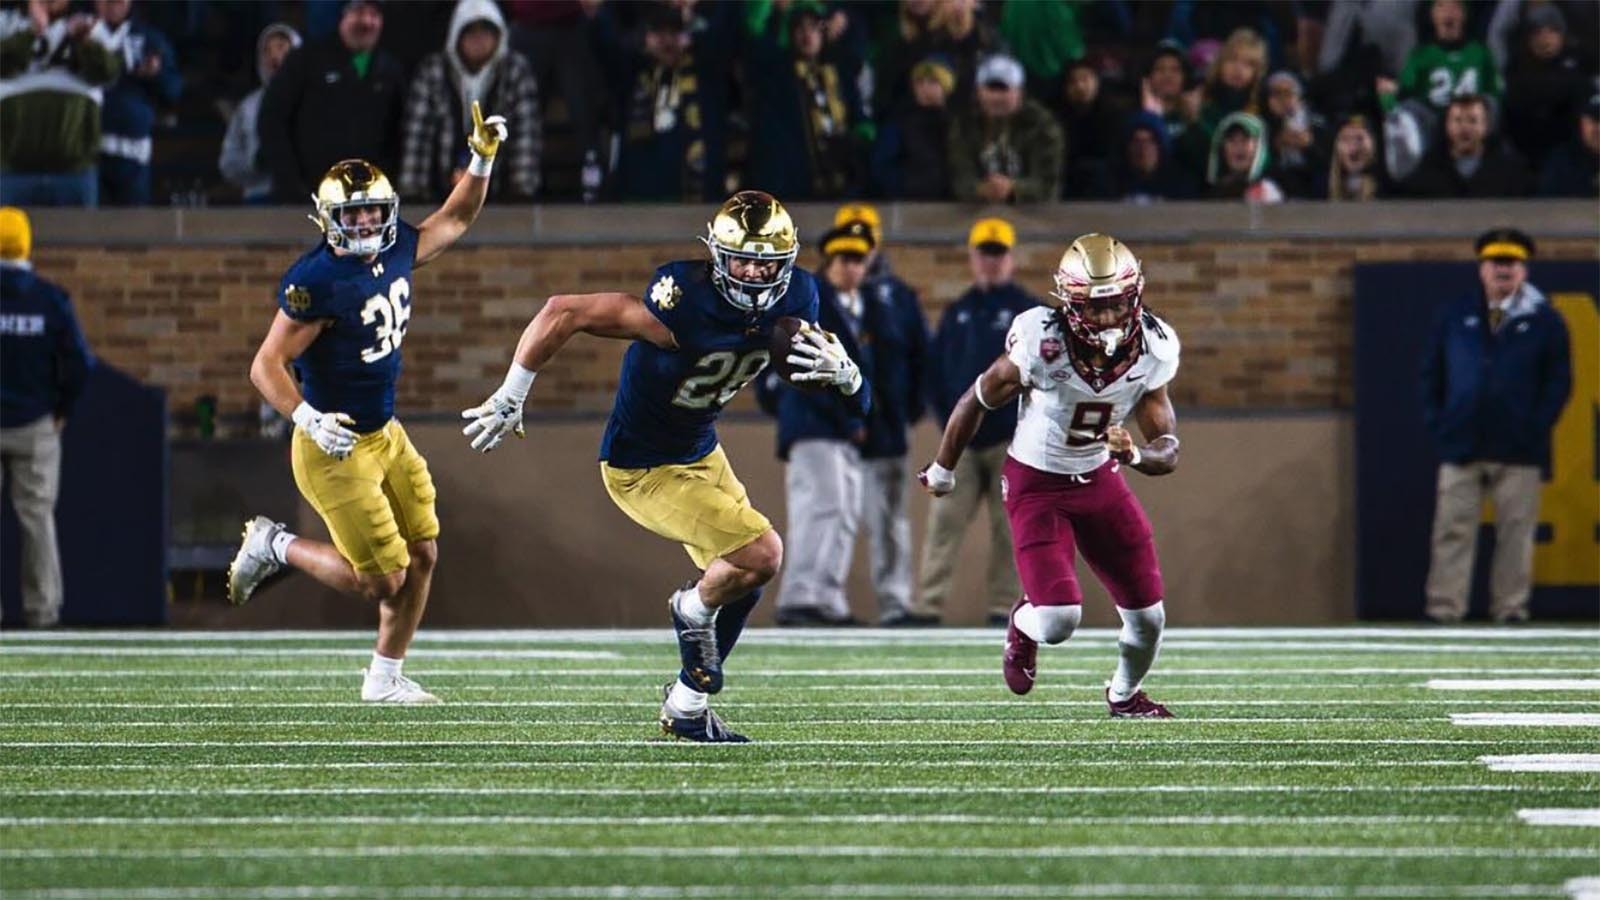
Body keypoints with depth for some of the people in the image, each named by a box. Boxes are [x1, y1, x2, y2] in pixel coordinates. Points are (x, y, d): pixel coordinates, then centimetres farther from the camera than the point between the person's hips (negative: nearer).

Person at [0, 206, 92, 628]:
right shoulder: (51, 300, -5)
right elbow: (79, 362, -7)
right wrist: (61, 411, 7)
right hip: (35, 426, 1)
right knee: (37, 516, 9)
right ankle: (41, 605, 11)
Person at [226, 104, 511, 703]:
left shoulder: (396, 251, 0)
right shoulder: (317, 282, -23)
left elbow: (455, 221, 19)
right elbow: (266, 365, -22)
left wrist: (483, 160, 6)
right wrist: (306, 418, -36)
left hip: (387, 436, 8)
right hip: (337, 446, -8)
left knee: (422, 556, 9)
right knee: (382, 580, -5)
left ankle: (385, 679, 23)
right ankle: (276, 547, 16)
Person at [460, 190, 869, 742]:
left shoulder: (794, 300, -11)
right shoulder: (684, 308, -33)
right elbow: (563, 313, -32)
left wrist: (842, 373, -26)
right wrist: (510, 400, -25)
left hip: (702, 454, 8)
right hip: (644, 469, -8)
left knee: (744, 582, 18)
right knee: (760, 555, -18)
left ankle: (688, 708, 36)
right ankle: (693, 611, 14)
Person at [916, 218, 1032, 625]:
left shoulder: (1029, 312, 3)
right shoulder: (956, 314, 14)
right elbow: (935, 370, 15)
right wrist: (947, 417, 4)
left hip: (1010, 439, -3)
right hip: (961, 439, 3)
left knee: (1009, 526, 0)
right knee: (945, 520, -5)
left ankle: (1001, 607, 5)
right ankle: (930, 604, -7)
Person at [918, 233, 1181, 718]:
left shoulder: (1152, 350, -16)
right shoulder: (1043, 342, -28)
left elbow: (1167, 453, -11)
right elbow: (977, 401, -10)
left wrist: (1134, 454, -35)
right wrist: (943, 469, 5)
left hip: (1100, 478, 4)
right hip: (1036, 482, -4)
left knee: (1148, 616, 3)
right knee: (1059, 619, -19)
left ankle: (1125, 696, 36)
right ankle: (1025, 624, 20)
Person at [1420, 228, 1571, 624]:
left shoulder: (1544, 320, 3)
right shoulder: (1455, 315, 9)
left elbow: (1559, 380, 3)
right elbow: (1431, 373, 11)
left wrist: (1537, 428, -6)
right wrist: (1436, 423, 1)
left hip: (1519, 451, -1)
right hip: (1461, 445, 1)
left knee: (1516, 533, 1)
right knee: (1452, 532, -1)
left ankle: (1511, 610, 8)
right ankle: (1443, 612, 0)